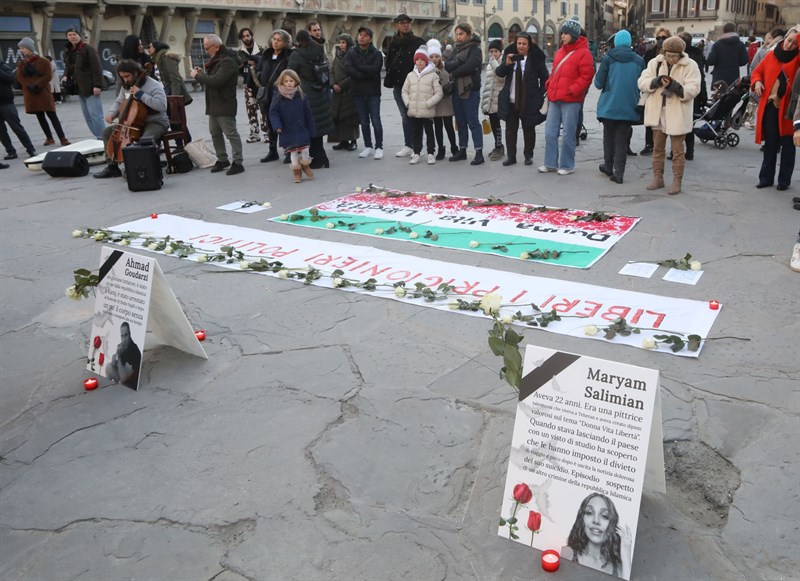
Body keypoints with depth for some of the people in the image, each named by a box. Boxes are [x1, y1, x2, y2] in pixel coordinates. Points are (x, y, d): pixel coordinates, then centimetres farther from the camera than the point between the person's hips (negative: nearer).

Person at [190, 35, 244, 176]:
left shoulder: (228, 61, -18)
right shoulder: (217, 59, 15)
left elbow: (216, 81, -27)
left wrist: (197, 76, -15)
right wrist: (203, 73, 4)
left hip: (225, 105, -10)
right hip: (214, 105, 10)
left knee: (231, 134, -5)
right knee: (215, 133, 15)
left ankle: (237, 163, 0)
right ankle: (222, 160, 25)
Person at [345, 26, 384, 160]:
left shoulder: (376, 53, 1)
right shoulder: (351, 53, 6)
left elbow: (374, 69, -17)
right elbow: (348, 69, -11)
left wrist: (358, 67, -10)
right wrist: (367, 75, -16)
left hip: (373, 92, -3)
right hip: (358, 92, 3)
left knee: (375, 121, -3)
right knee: (364, 121, 8)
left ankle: (379, 147, 3)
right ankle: (368, 147, 17)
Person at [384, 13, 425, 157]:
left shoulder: (418, 42, -3)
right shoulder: (393, 43, 13)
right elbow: (389, 63, 16)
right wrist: (389, 79, 4)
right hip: (398, 86, 5)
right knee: (405, 116, 9)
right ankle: (408, 146, 15)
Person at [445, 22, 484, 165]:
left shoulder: (475, 49, -5)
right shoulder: (457, 49, 16)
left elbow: (469, 67, -20)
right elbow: (447, 65, 2)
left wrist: (453, 73, -6)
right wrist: (458, 62, -15)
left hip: (470, 90, -7)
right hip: (457, 89, 7)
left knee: (472, 122, -7)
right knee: (460, 122, 11)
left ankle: (479, 153, -5)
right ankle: (462, 151, 20)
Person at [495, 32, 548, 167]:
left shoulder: (535, 58, -3)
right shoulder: (511, 56, 6)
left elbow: (545, 78, 2)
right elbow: (499, 73, 0)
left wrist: (540, 94, -5)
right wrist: (506, 63, -18)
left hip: (529, 102, -3)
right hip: (511, 101, 3)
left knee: (528, 129, 7)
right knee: (510, 129, 6)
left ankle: (528, 155, 18)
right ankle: (511, 156, 14)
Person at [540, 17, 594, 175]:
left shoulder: (583, 53, -7)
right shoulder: (560, 52, 16)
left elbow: (586, 76, -12)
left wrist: (572, 90, -18)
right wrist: (550, 85, 10)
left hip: (571, 100, -7)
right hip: (555, 98, 7)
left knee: (568, 135, -2)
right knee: (550, 132, 7)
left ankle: (567, 165, 9)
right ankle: (550, 163, 16)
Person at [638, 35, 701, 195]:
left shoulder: (690, 66, -5)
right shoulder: (655, 63, 5)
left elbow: (693, 89, -13)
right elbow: (642, 83, -3)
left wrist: (676, 86, -28)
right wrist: (656, 81, -21)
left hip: (677, 114, -4)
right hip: (657, 112, 4)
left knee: (677, 149, 3)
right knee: (658, 147, 13)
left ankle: (677, 181, 11)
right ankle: (658, 177, 25)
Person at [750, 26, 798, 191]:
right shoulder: (771, 55, 8)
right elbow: (757, 72, 17)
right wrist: (757, 82, -4)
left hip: (788, 108, -2)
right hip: (769, 107, 2)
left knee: (787, 145, 4)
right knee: (770, 144, 11)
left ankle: (784, 180, 12)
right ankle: (766, 177, 20)